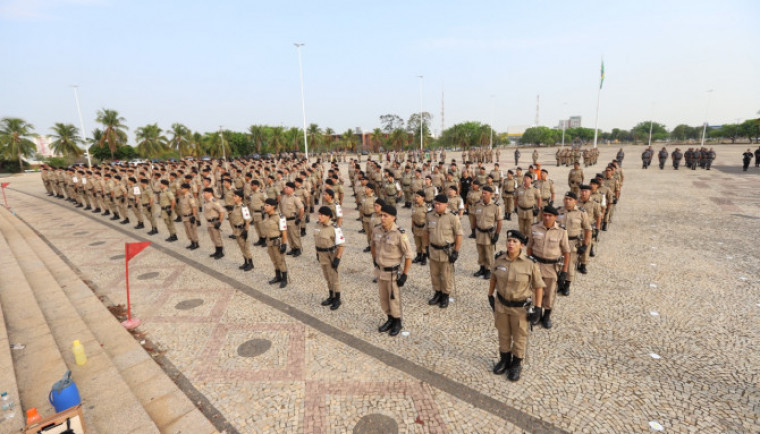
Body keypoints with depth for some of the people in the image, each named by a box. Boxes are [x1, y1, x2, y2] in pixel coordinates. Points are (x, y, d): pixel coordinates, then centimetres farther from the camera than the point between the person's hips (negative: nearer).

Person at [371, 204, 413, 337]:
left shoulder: (399, 234, -22)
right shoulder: (376, 230, -6)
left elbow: (408, 255, -16)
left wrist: (404, 275, -15)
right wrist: (374, 261, 15)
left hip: (393, 272, -5)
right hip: (380, 270, 5)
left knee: (394, 298, 9)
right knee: (383, 298, 18)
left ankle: (397, 322, 32)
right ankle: (390, 319, 40)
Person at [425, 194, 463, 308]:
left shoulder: (453, 217, -15)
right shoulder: (429, 215, -3)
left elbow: (459, 235, -11)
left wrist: (456, 252, -12)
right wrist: (427, 246, 10)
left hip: (447, 251, -4)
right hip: (433, 250, 4)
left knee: (446, 275, 8)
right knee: (434, 274, 16)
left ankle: (446, 296, 28)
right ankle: (438, 293, 36)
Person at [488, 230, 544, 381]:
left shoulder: (530, 263, -22)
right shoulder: (499, 258, -13)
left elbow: (538, 286, -11)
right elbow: (493, 277, 4)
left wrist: (537, 309, -9)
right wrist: (490, 295, 9)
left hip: (521, 307, -3)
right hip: (501, 304, 3)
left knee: (519, 337, 18)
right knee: (503, 334, 21)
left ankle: (516, 364, 41)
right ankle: (504, 360, 45)